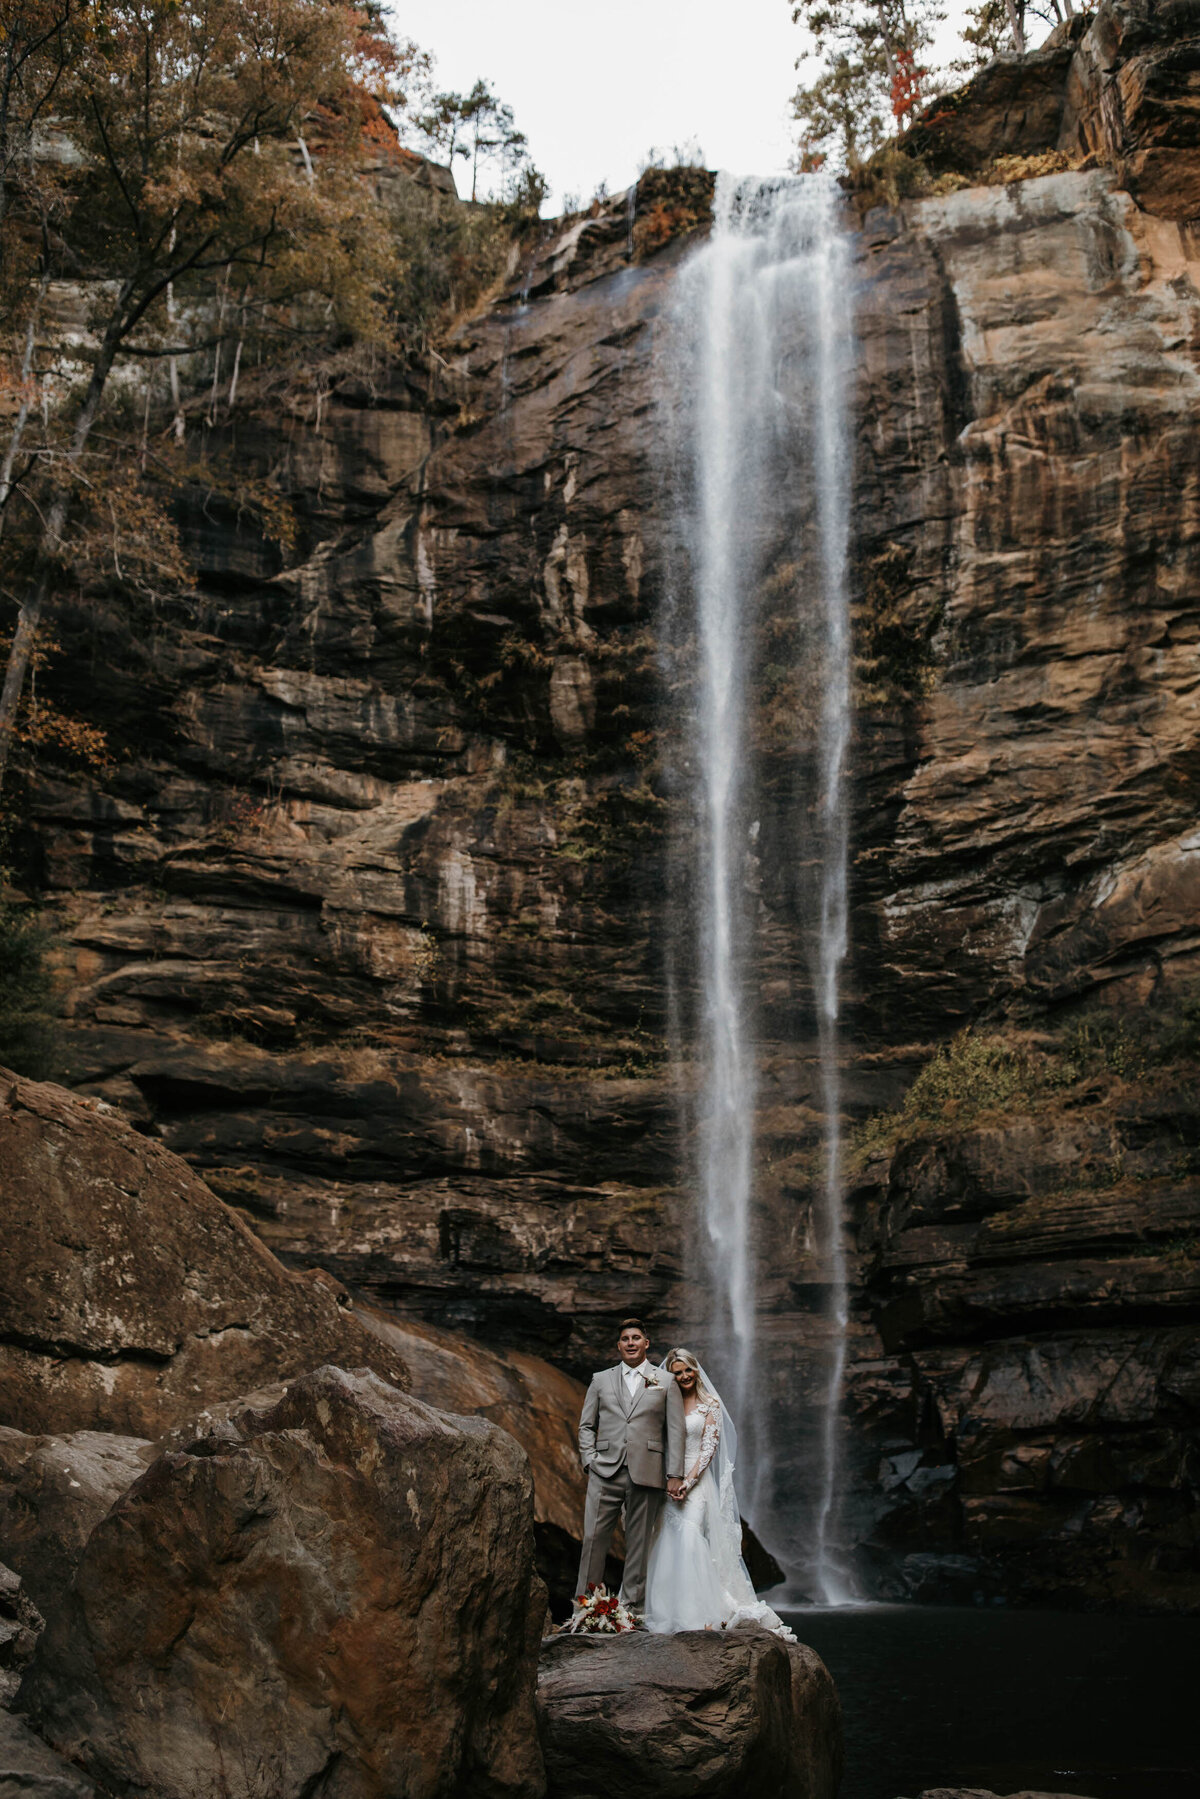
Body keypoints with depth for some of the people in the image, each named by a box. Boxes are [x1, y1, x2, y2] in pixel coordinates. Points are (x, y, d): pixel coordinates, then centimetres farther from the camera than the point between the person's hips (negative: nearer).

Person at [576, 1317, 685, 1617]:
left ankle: (632, 1607, 9)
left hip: (646, 1475, -1)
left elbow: (675, 1430, 6)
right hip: (605, 1472, 1)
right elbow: (586, 1426, 16)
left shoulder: (666, 1382, 11)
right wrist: (590, 1460, 1)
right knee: (594, 1539, -5)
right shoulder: (601, 1380, 15)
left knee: (639, 1544, 2)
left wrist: (675, 1474, -2)